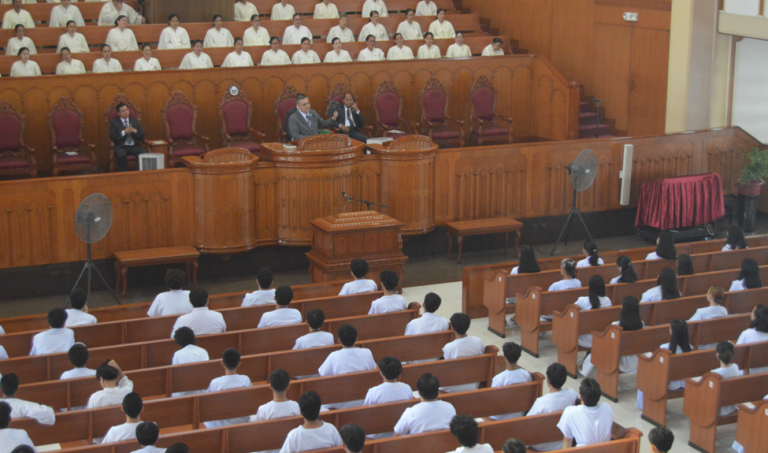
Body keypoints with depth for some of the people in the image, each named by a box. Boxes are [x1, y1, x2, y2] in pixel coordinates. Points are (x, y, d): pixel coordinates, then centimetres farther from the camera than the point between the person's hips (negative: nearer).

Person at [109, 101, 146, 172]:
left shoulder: (135, 121, 17)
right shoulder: (114, 122, 8)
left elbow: (142, 135, 11)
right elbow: (112, 137, -5)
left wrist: (135, 131, -9)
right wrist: (124, 132, -16)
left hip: (134, 146, 2)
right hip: (121, 147, -2)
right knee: (120, 155, -37)